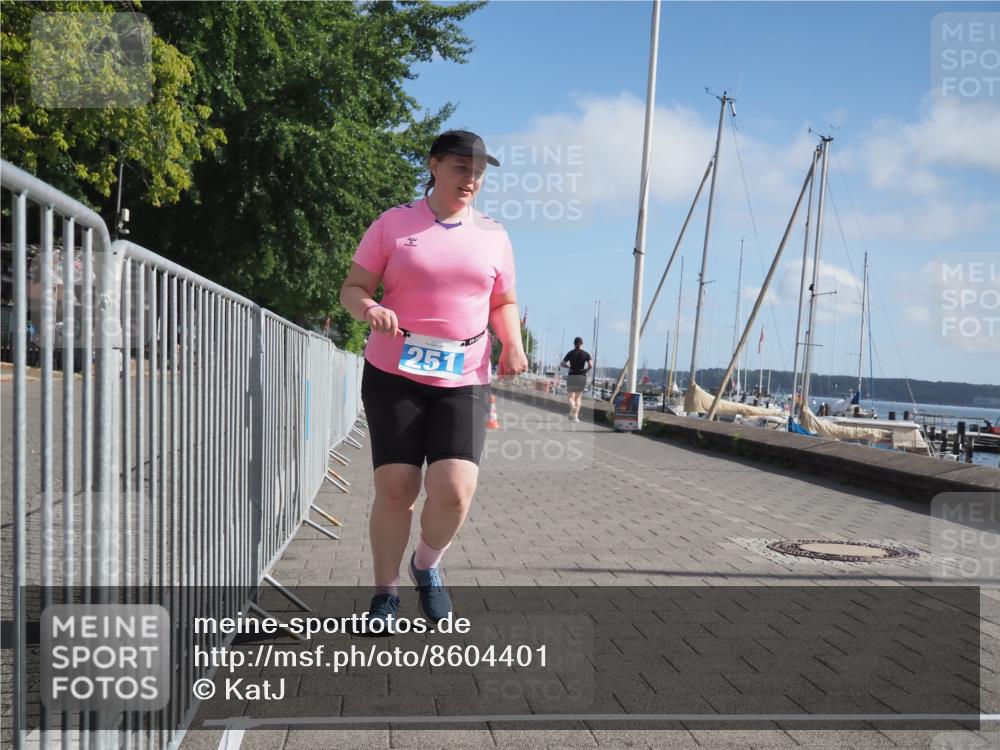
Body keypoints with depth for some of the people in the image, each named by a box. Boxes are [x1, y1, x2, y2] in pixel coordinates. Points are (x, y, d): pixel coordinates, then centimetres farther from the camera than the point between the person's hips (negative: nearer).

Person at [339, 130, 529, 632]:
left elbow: (503, 302, 19)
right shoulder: (393, 224, 3)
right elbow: (353, 288, 4)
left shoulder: (492, 235, 11)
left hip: (464, 382, 2)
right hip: (393, 377, -1)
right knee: (395, 487, -2)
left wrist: (512, 344, -1)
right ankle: (385, 593, 20)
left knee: (454, 488, -14)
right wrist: (368, 309, -19)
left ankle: (426, 564, 18)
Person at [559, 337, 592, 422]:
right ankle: (576, 416, 4)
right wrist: (586, 370, 7)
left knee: (571, 396, 6)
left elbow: (562, 364, -2)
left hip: (571, 376, -1)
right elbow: (590, 365, -12)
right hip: (582, 376, 1)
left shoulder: (570, 353, -2)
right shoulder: (585, 354, -2)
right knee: (578, 397, 12)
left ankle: (573, 407, -27)